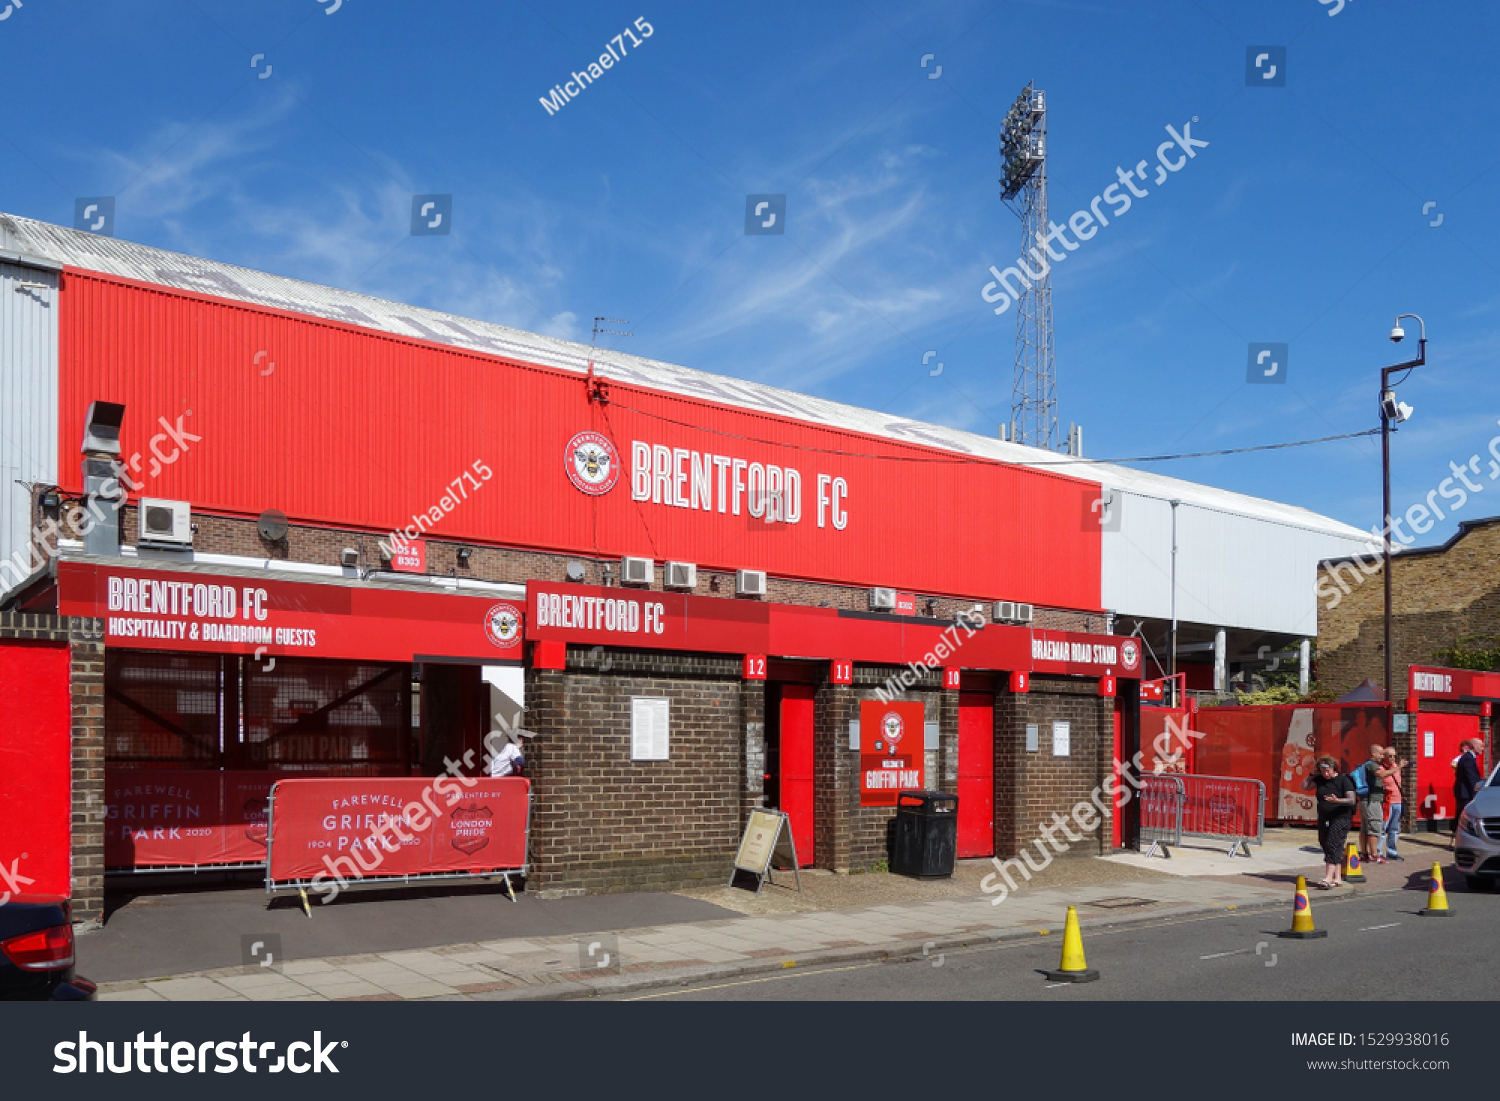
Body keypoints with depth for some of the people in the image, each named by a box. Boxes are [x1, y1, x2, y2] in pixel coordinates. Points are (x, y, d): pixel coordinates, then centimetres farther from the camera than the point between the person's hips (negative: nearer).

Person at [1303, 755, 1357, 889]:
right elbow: (1304, 786, 9)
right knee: (1326, 846, 7)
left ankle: (1328, 878, -21)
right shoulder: (1320, 779, 8)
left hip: (1340, 818, -7)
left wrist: (1337, 800, -30)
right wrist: (1312, 775, 3)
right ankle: (1337, 878, 15)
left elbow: (1352, 800, -14)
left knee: (1333, 845, -14)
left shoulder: (1343, 780, -9)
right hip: (1323, 818, 7)